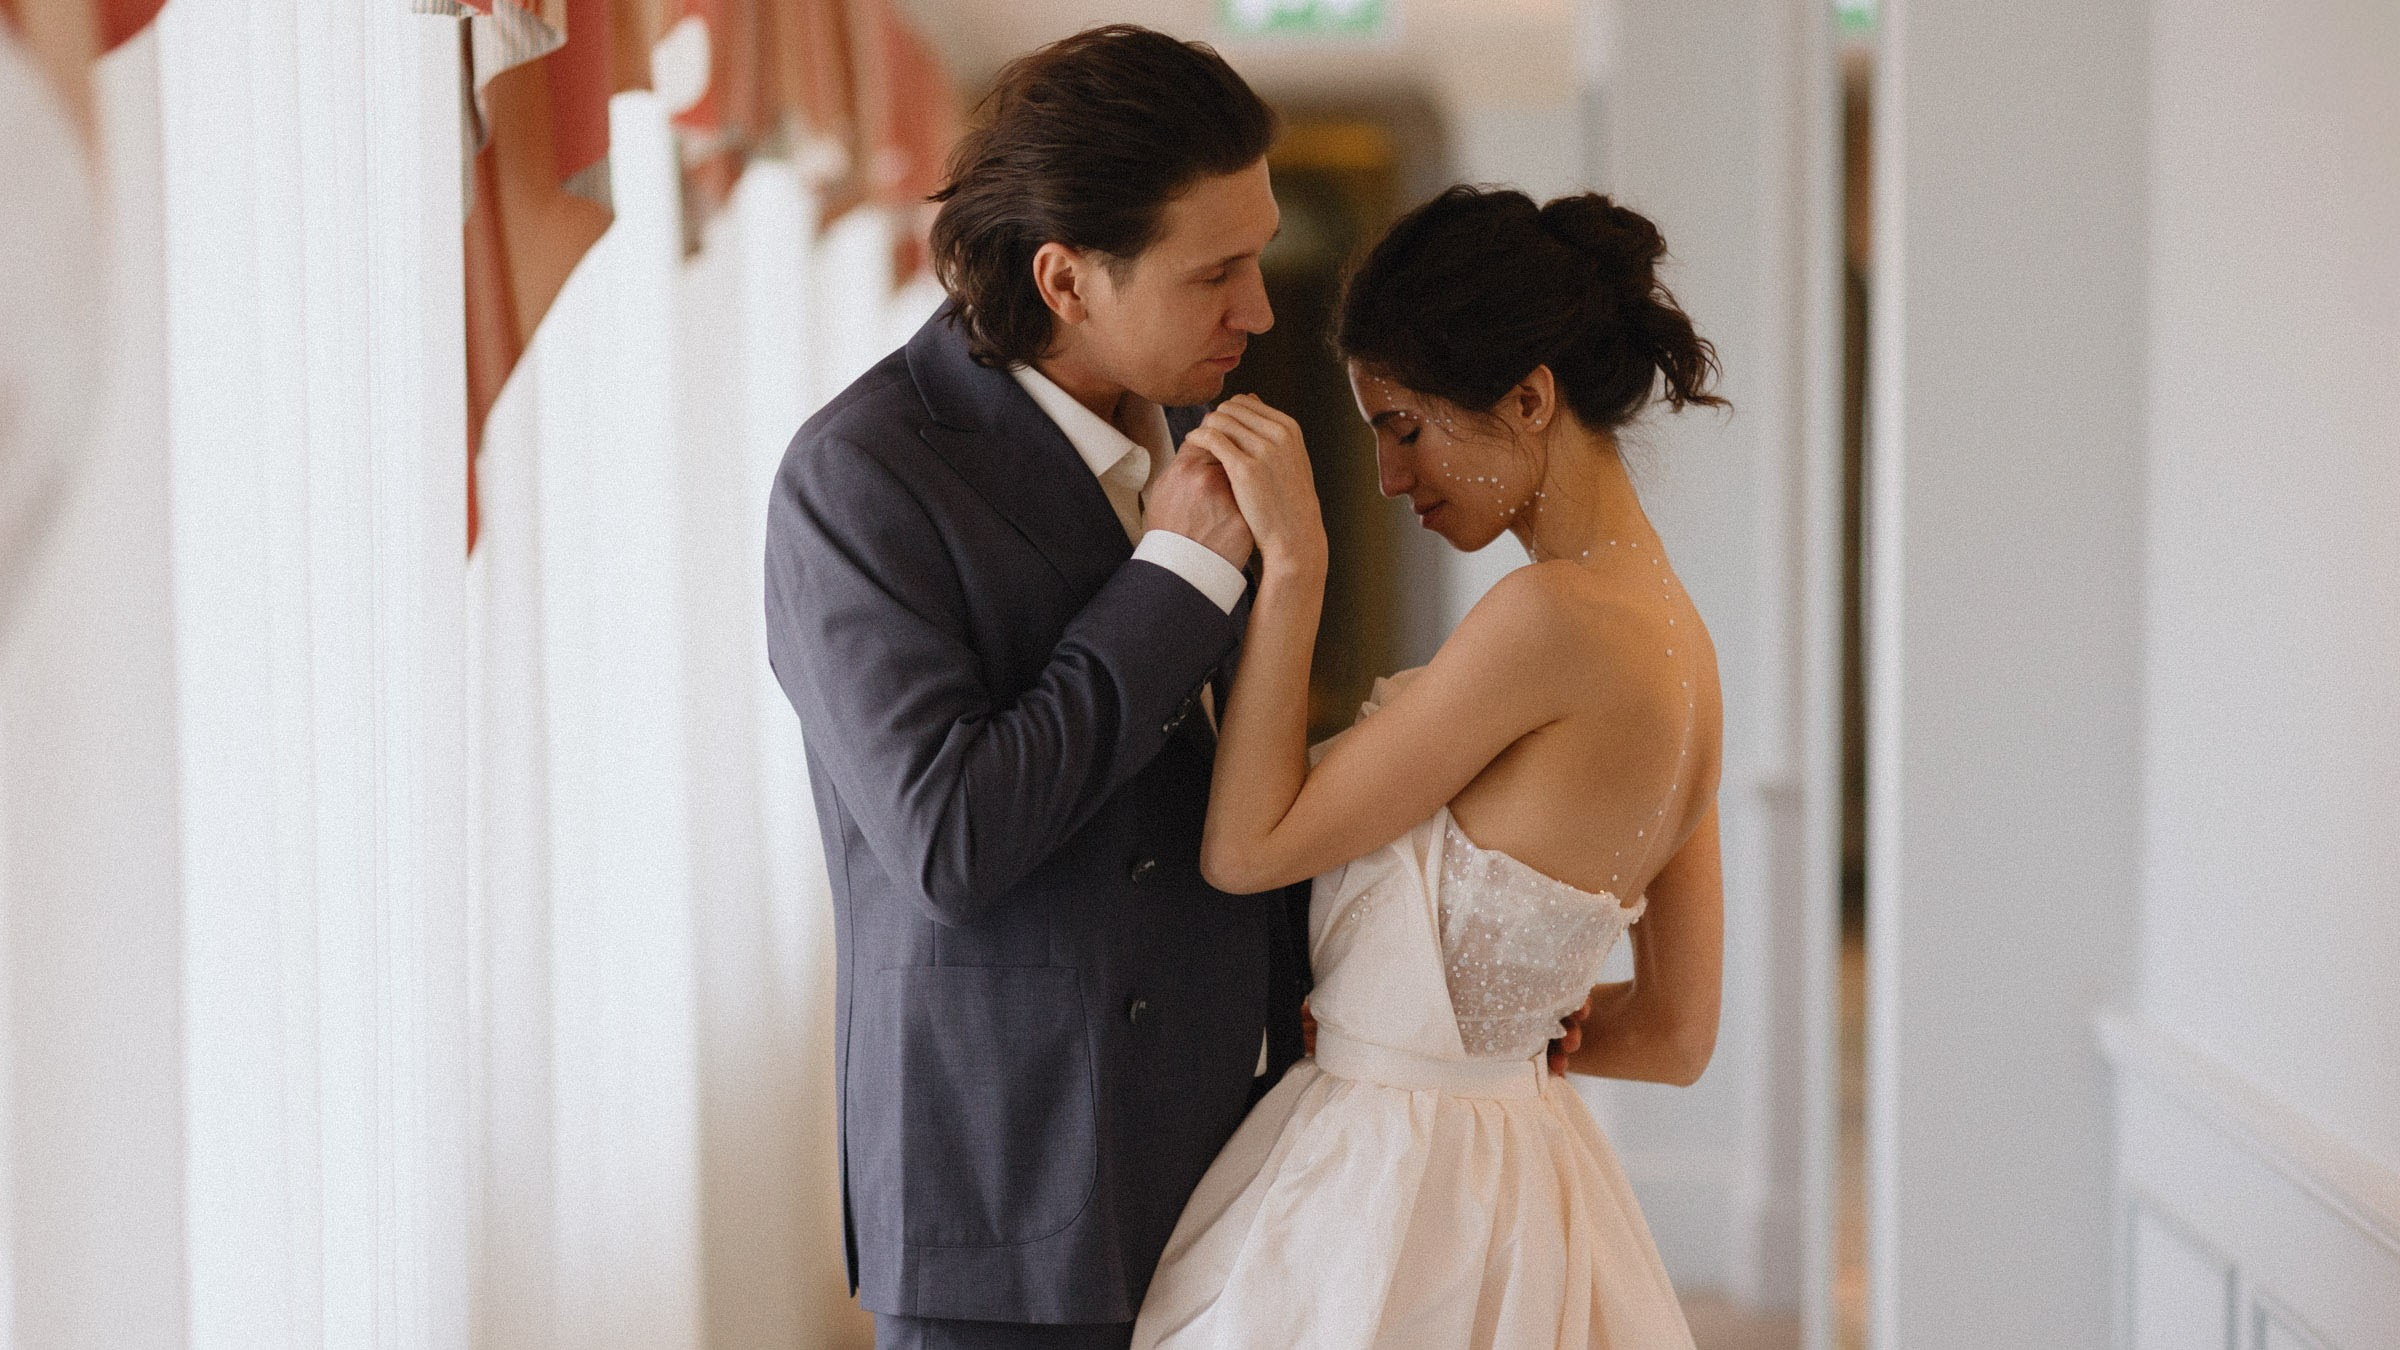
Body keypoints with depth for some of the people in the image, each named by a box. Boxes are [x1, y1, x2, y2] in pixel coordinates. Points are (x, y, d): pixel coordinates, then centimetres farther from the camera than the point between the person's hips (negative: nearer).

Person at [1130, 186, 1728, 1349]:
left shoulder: (1550, 618, -22)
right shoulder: (1675, 637, 5)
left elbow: (1247, 849, -16)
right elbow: (1675, 1034, 10)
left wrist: (1290, 561, -15)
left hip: (1384, 1208, -9)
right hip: (1516, 1174, 9)